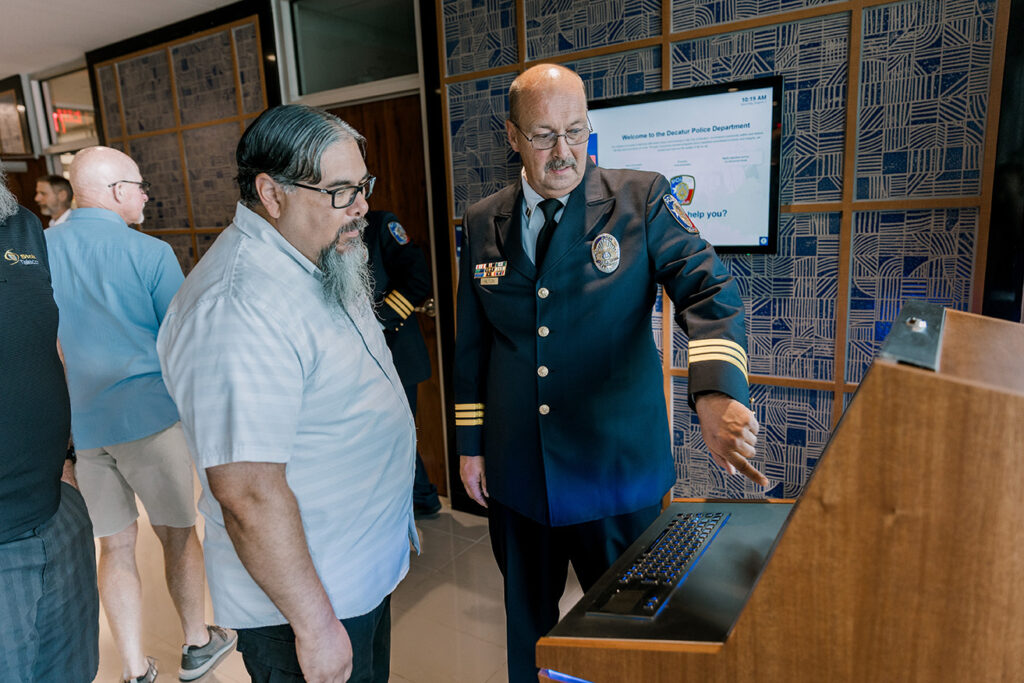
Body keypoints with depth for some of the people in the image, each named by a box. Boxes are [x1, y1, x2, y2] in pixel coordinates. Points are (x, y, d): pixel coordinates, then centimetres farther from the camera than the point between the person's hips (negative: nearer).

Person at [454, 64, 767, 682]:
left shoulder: (642, 199, -6)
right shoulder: (484, 223, 4)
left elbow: (709, 291, -15)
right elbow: (472, 342, 9)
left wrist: (716, 392, -33)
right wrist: (471, 443, 9)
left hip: (618, 469, -2)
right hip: (517, 474, 3)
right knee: (527, 619, 21)